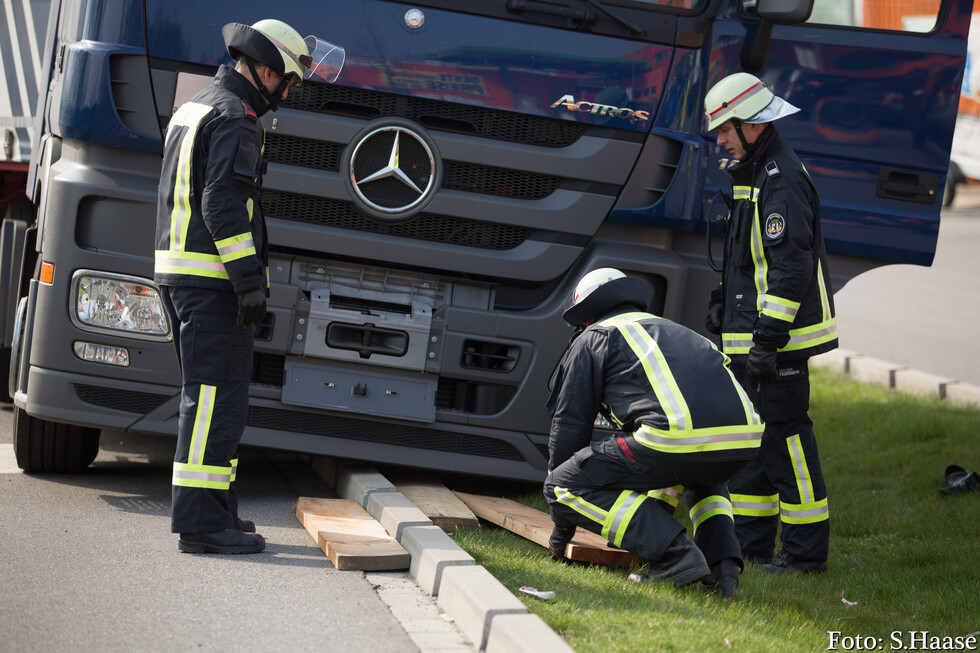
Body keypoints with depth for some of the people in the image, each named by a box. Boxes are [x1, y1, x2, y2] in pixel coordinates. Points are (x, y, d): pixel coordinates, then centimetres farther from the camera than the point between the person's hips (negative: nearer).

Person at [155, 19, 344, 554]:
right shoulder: (234, 118, -12)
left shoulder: (194, 109, 20)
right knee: (217, 395, -10)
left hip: (179, 269, 10)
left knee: (209, 394, 15)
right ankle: (201, 521, -13)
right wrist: (249, 280, -22)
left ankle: (213, 510, 20)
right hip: (212, 275, -10)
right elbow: (223, 203, -21)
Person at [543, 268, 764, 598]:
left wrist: (562, 528, 30)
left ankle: (672, 552, -5)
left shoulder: (591, 340, 20)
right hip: (744, 440, 7)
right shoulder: (672, 330, 39)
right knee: (702, 479, 43)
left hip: (678, 437, -7)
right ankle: (723, 560, 15)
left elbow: (570, 425, 21)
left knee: (563, 487, 7)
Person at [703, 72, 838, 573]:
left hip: (778, 336, -11)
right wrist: (723, 304, 26)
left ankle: (806, 548, -2)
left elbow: (792, 266, -23)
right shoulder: (751, 174, 16)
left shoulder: (783, 180, -17)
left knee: (784, 432, -8)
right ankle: (750, 540, 22)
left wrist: (769, 337, -24)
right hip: (749, 335, 11)